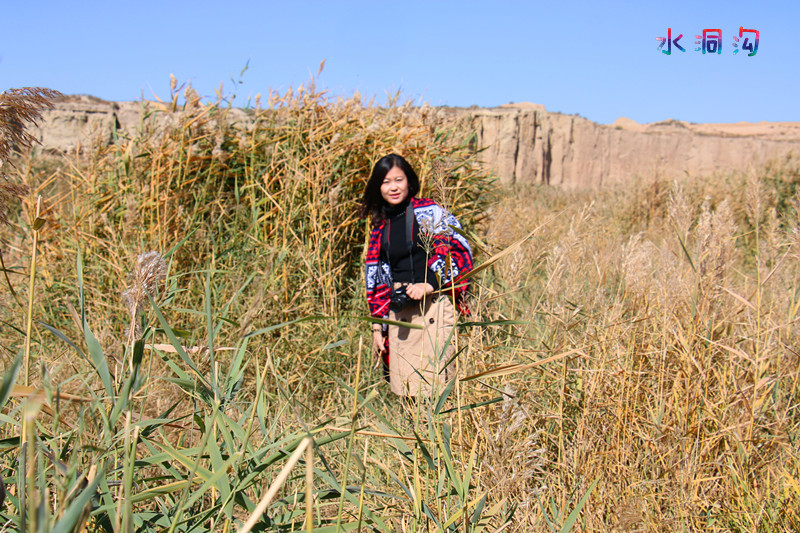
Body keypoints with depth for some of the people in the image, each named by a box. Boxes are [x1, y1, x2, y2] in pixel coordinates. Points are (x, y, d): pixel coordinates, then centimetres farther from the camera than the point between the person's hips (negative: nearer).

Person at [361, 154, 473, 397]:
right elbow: (377, 279, 18)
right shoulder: (380, 226, 16)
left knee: (432, 383, -8)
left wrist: (429, 284, -19)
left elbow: (458, 251, -9)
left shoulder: (428, 212, 0)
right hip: (398, 314, 5)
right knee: (404, 392, 3)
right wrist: (378, 327, 13)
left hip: (432, 307, -5)